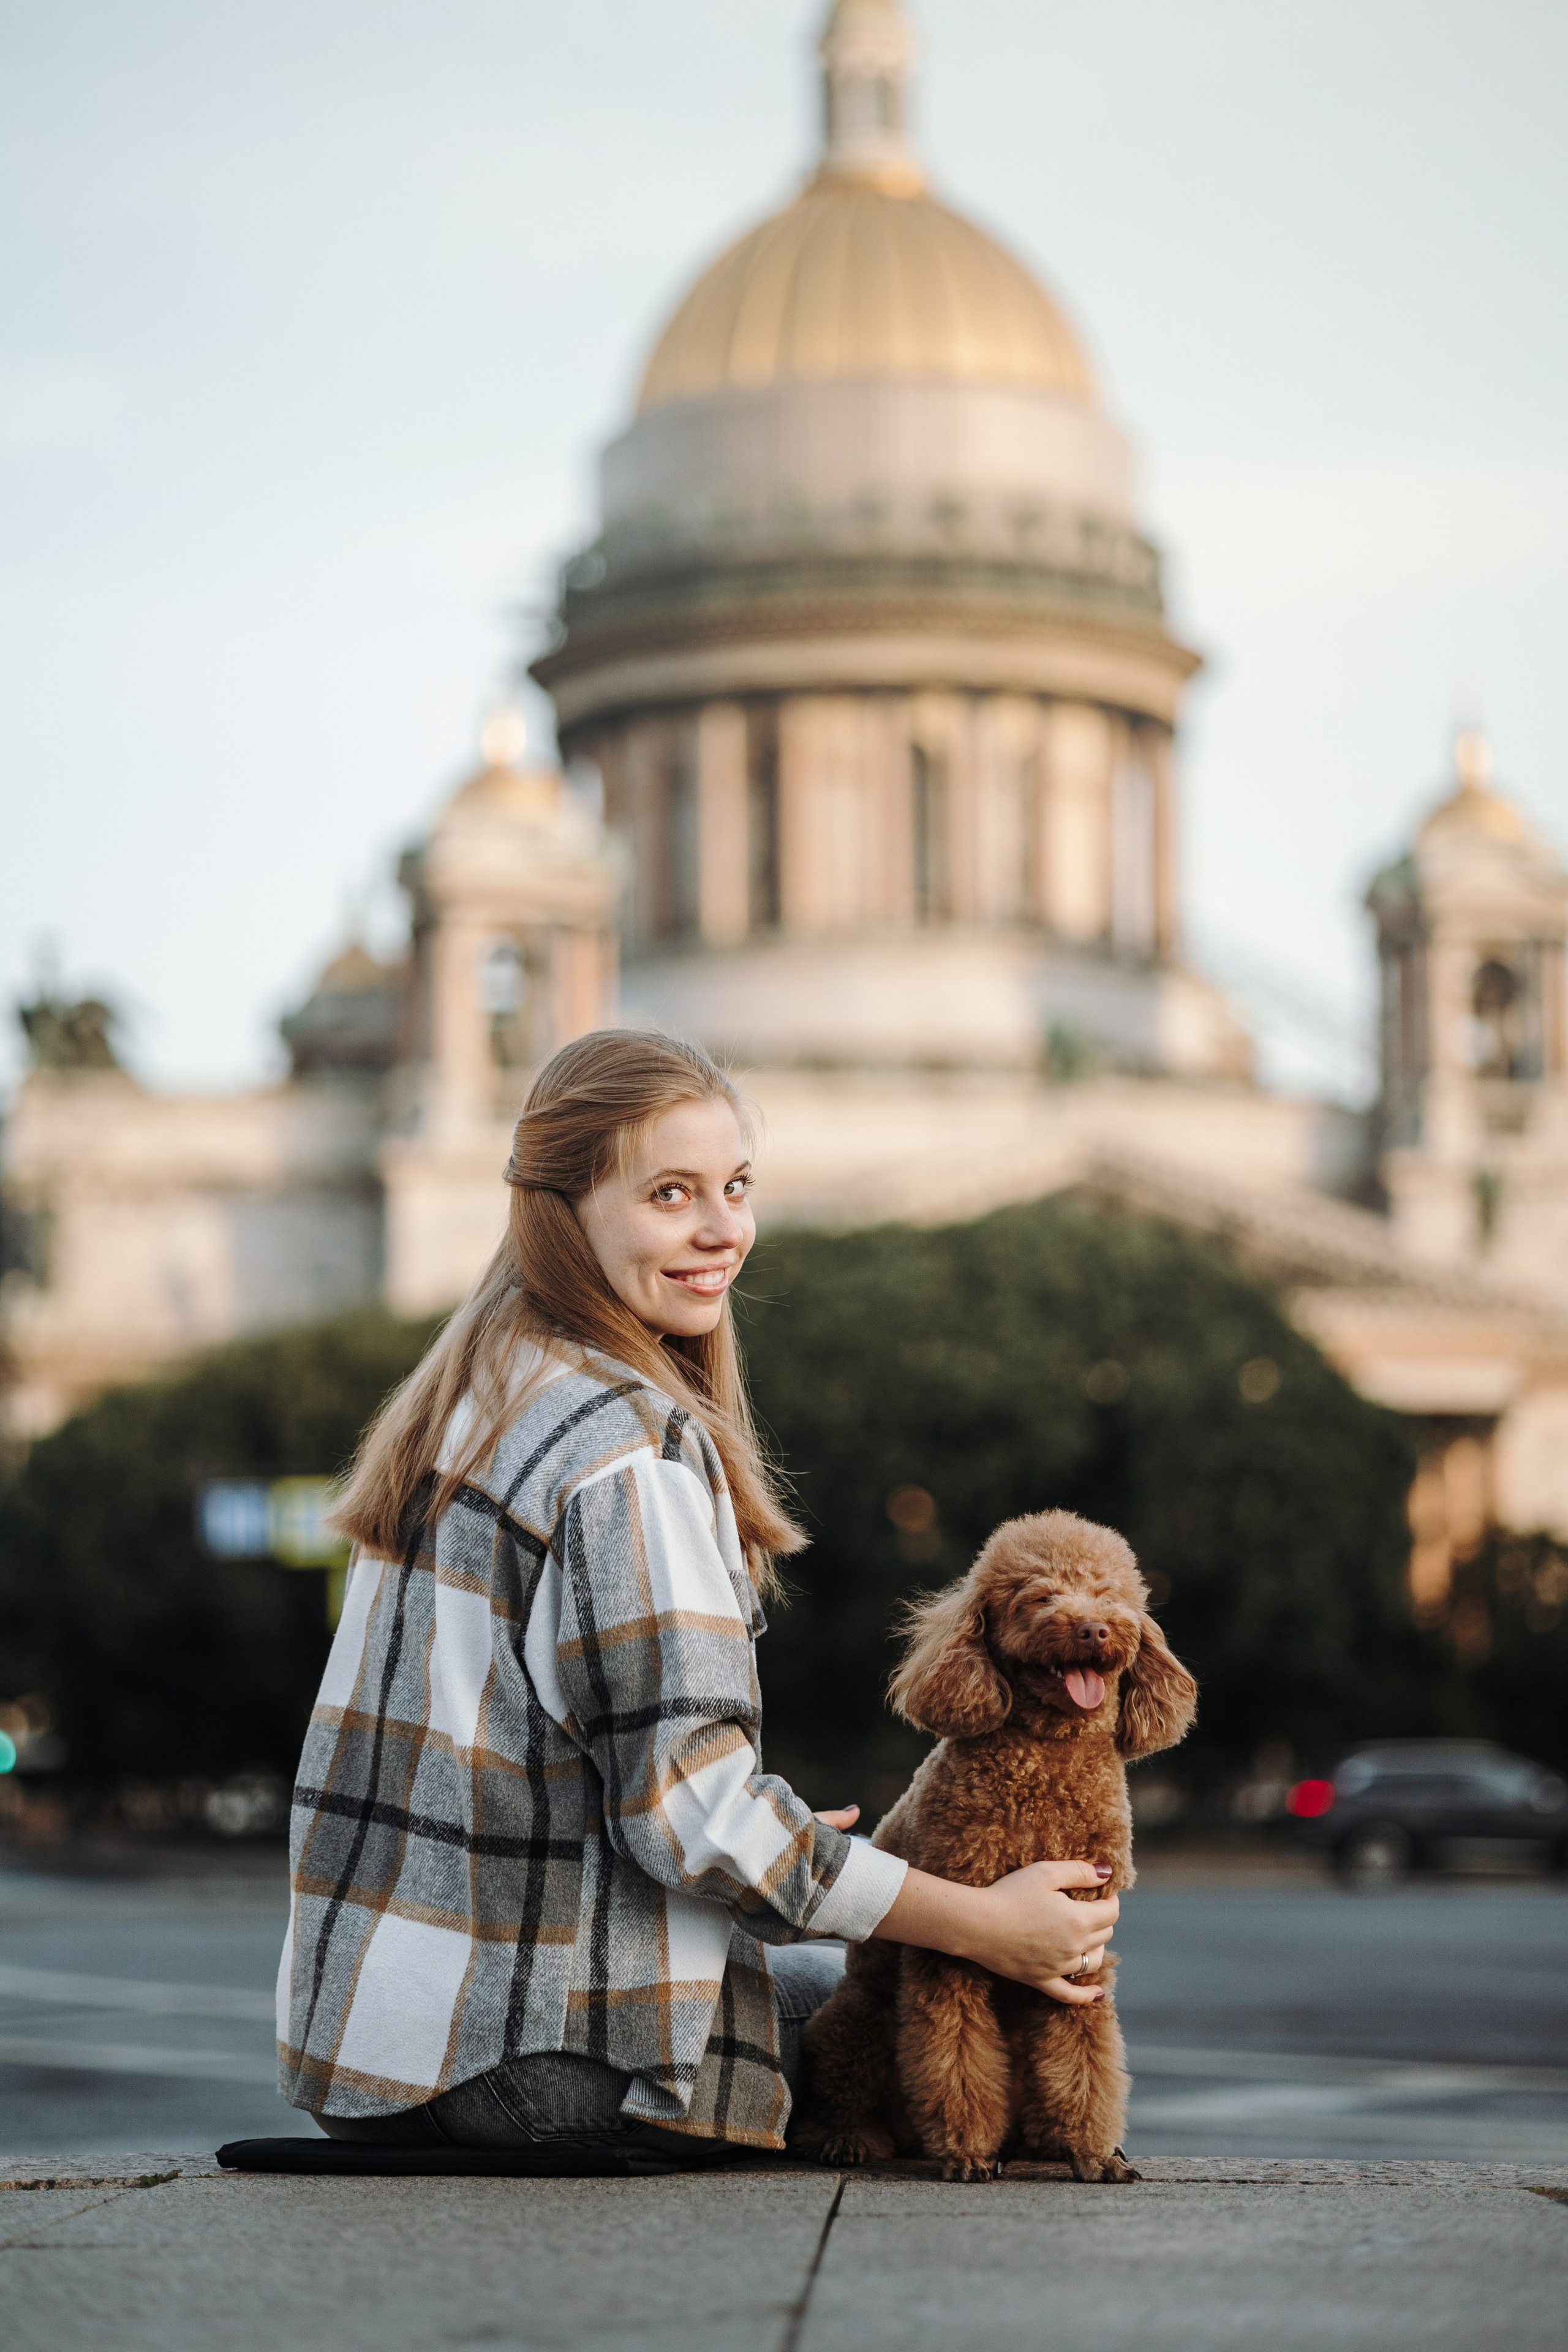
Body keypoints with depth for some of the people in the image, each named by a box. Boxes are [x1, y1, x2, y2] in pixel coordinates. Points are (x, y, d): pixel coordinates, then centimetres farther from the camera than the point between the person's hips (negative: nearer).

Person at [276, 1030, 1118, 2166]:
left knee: (835, 1975, 28)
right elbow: (690, 1803, -21)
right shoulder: (628, 1444, -17)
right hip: (539, 2057, -9)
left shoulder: (475, 1395, 12)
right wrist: (987, 1923, -14)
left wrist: (766, 1839, 24)